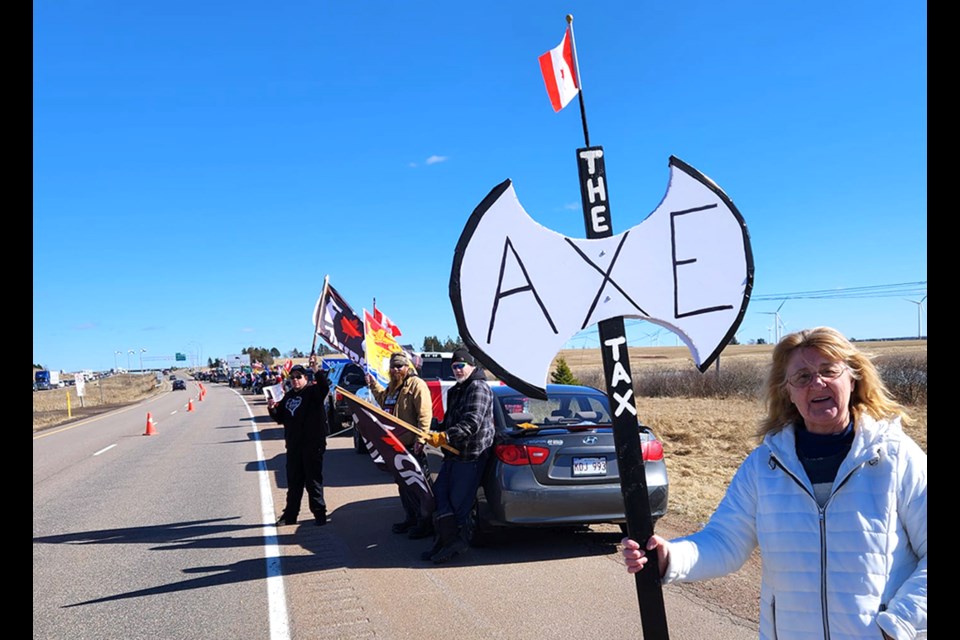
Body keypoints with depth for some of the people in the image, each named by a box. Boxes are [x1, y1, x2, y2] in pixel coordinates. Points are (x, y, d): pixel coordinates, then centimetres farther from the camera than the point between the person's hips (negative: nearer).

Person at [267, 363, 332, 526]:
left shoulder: (313, 391, -6)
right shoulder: (288, 396, 14)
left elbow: (325, 388, -28)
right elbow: (280, 418, 17)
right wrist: (272, 409, -3)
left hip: (313, 444, -6)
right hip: (293, 445, 6)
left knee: (313, 480, -1)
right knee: (293, 481, 13)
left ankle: (319, 513, 9)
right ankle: (290, 514, 22)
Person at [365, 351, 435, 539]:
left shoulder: (417, 384, -13)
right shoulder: (393, 387, 17)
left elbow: (424, 414, -20)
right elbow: (384, 402, 38)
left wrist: (420, 439, -27)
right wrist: (374, 385, 30)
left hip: (412, 445, -10)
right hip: (396, 443, 10)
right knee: (403, 483, 17)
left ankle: (426, 522, 3)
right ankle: (411, 518, 29)